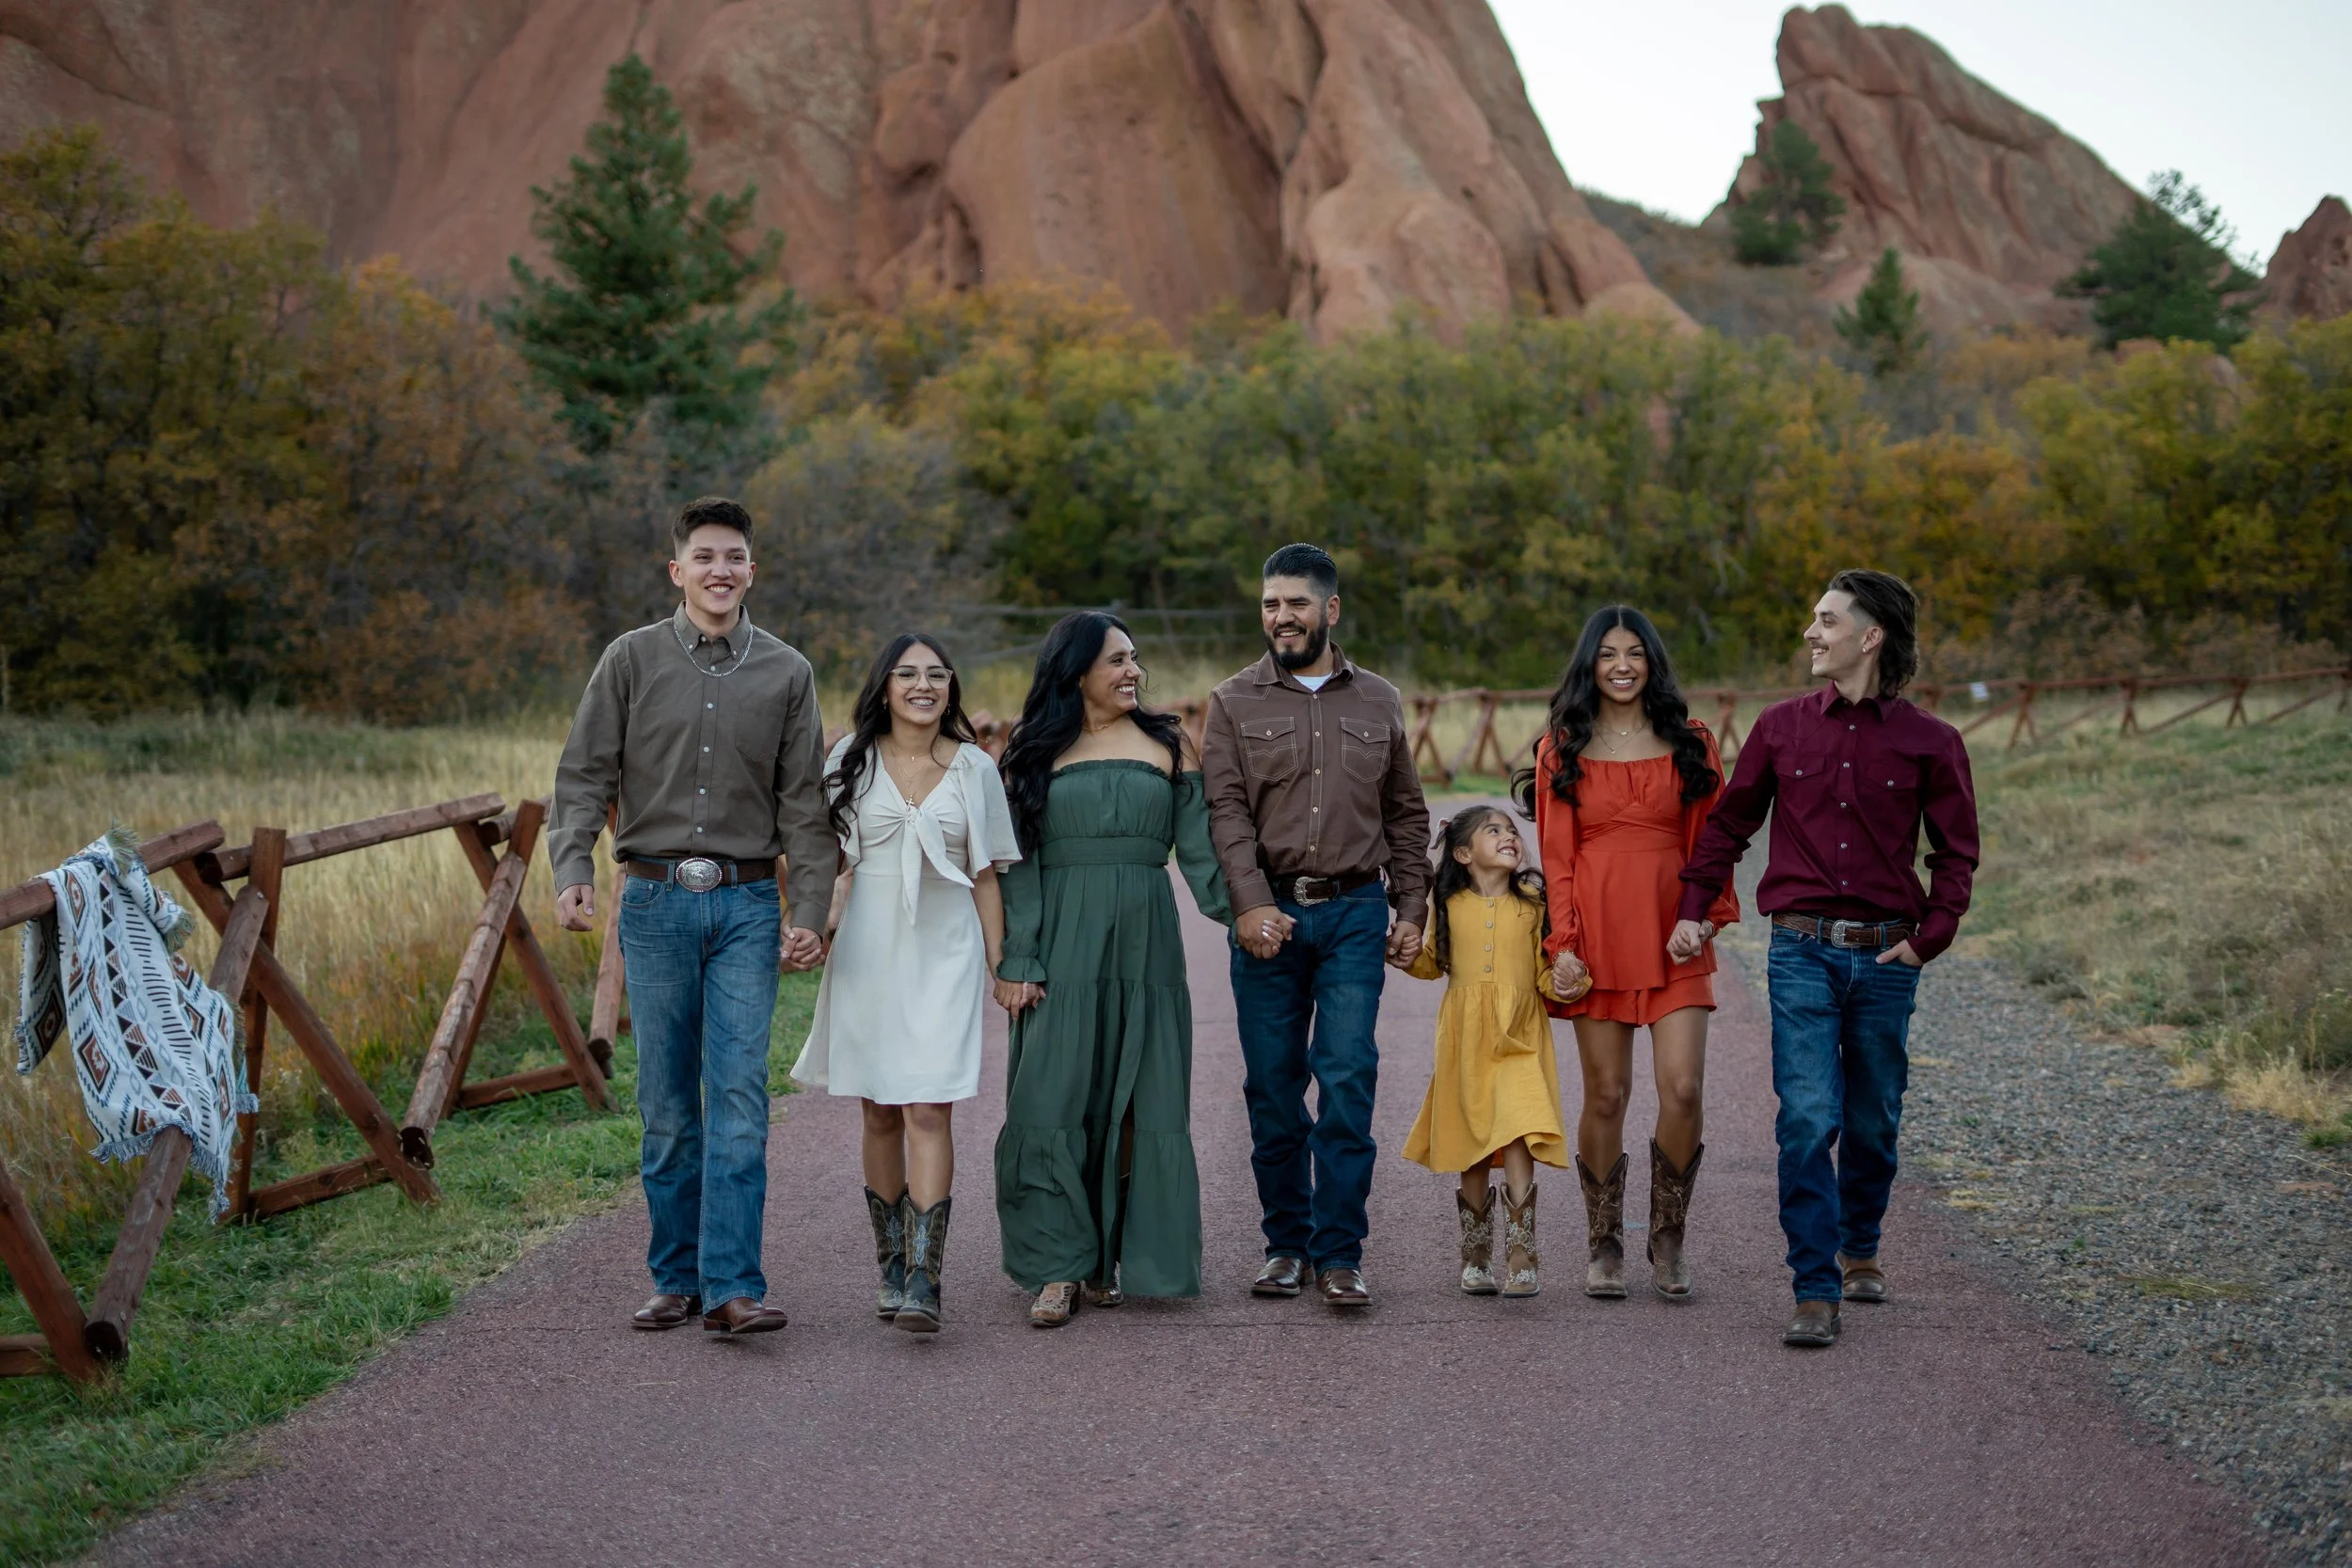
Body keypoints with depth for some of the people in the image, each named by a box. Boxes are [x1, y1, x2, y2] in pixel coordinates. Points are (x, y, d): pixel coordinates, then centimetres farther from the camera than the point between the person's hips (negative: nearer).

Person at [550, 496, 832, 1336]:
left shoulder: (786, 673, 7)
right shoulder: (632, 659, 5)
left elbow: (803, 803, 7)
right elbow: (584, 774, 3)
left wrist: (808, 911, -1)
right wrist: (572, 871, -13)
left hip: (746, 904, 0)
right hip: (655, 899, 0)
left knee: (739, 1093, -9)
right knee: (667, 1101, 4)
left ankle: (731, 1286, -10)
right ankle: (677, 1278, 15)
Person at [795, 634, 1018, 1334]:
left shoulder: (974, 768, 6)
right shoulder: (852, 760, 6)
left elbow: (985, 875, 9)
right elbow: (835, 859, 7)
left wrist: (999, 962, 6)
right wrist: (822, 924, -10)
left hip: (945, 951, -1)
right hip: (870, 949, 1)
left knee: (929, 1112, -11)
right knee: (880, 1114, 8)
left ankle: (923, 1283, -15)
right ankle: (892, 1267, 20)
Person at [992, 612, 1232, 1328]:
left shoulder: (1168, 745, 10)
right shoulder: (1034, 752, 6)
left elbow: (1199, 848, 6)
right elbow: (1017, 865, 1)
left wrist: (1240, 911, -9)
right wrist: (1015, 961, -7)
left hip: (1144, 941, 2)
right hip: (1061, 945, -2)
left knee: (1134, 1103, 2)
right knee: (1053, 1101, -7)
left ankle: (1109, 1261, 11)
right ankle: (1058, 1268, -2)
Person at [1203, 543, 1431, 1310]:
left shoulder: (1378, 703, 12)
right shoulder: (1235, 703, 5)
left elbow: (1406, 816, 16)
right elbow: (1226, 812, -5)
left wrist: (1411, 909, 8)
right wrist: (1250, 904, -19)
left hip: (1355, 911, 0)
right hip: (1269, 915, 0)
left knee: (1348, 1080, -8)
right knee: (1273, 1087, 4)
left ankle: (1339, 1254, -3)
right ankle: (1286, 1242, 16)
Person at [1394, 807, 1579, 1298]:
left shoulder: (1532, 903, 3)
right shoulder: (1450, 905, 7)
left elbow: (1546, 973, 3)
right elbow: (1434, 963, 19)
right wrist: (1408, 954, 0)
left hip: (1518, 1038, -2)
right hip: (1465, 1039, 2)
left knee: (1518, 1141, -16)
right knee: (1471, 1150, 8)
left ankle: (1521, 1262, -13)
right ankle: (1476, 1260, 19)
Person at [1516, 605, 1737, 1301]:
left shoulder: (1689, 745, 10)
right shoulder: (1563, 749, 7)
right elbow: (1556, 855, 4)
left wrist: (1709, 914, -3)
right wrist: (1562, 943, -4)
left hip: (1674, 939, 1)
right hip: (1598, 939, 0)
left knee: (1683, 1090, -9)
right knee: (1606, 1095, 1)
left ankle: (1668, 1239, 8)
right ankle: (1603, 1246, 15)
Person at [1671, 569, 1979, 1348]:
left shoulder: (1929, 742, 2)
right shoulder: (1782, 726, 6)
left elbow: (1955, 851, 7)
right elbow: (1729, 823, 14)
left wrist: (1929, 935, -4)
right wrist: (1693, 909, 8)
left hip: (1884, 956, 0)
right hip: (1802, 952, 0)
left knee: (1873, 1121, 12)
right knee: (1808, 1120, -10)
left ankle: (1859, 1247, 36)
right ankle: (1815, 1292, -8)